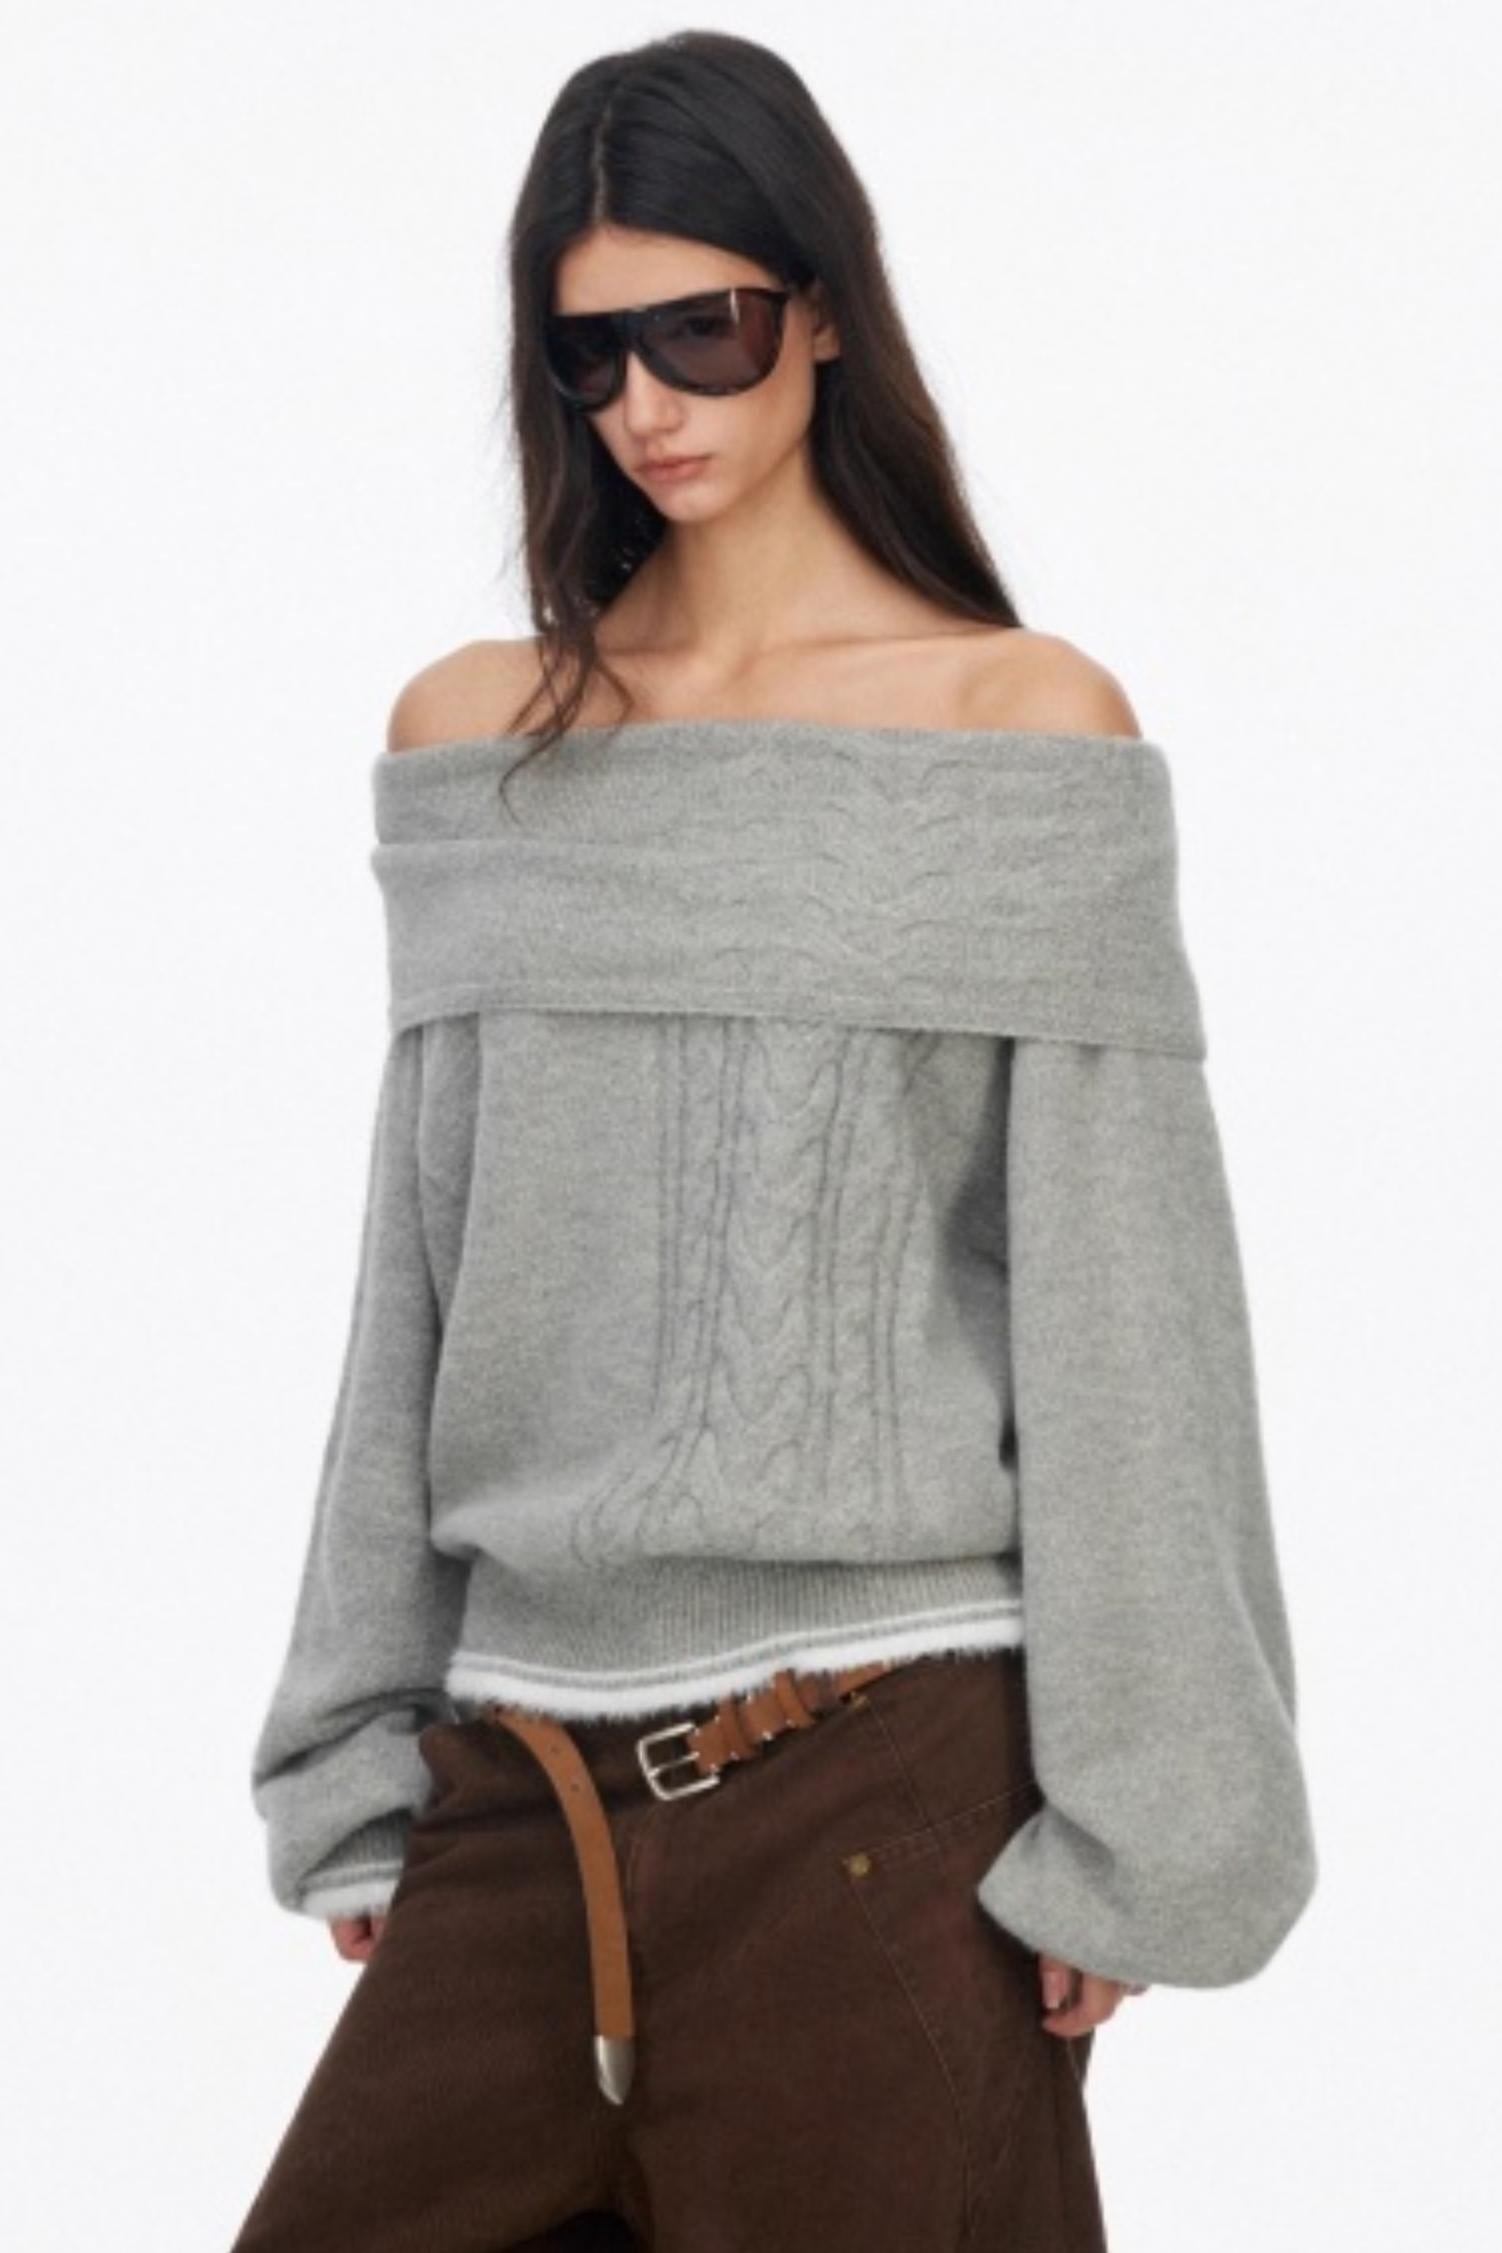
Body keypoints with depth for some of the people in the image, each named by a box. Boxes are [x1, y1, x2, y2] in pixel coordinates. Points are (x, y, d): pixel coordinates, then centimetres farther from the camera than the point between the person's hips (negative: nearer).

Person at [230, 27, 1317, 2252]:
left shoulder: (1026, 720, -2)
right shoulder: (470, 734, 10)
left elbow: (1121, 1299, -4)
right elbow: (419, 1284, 12)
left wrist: (1122, 1825, -7)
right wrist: (363, 1750, 11)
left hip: (878, 1782, -4)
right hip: (517, 1784, 4)